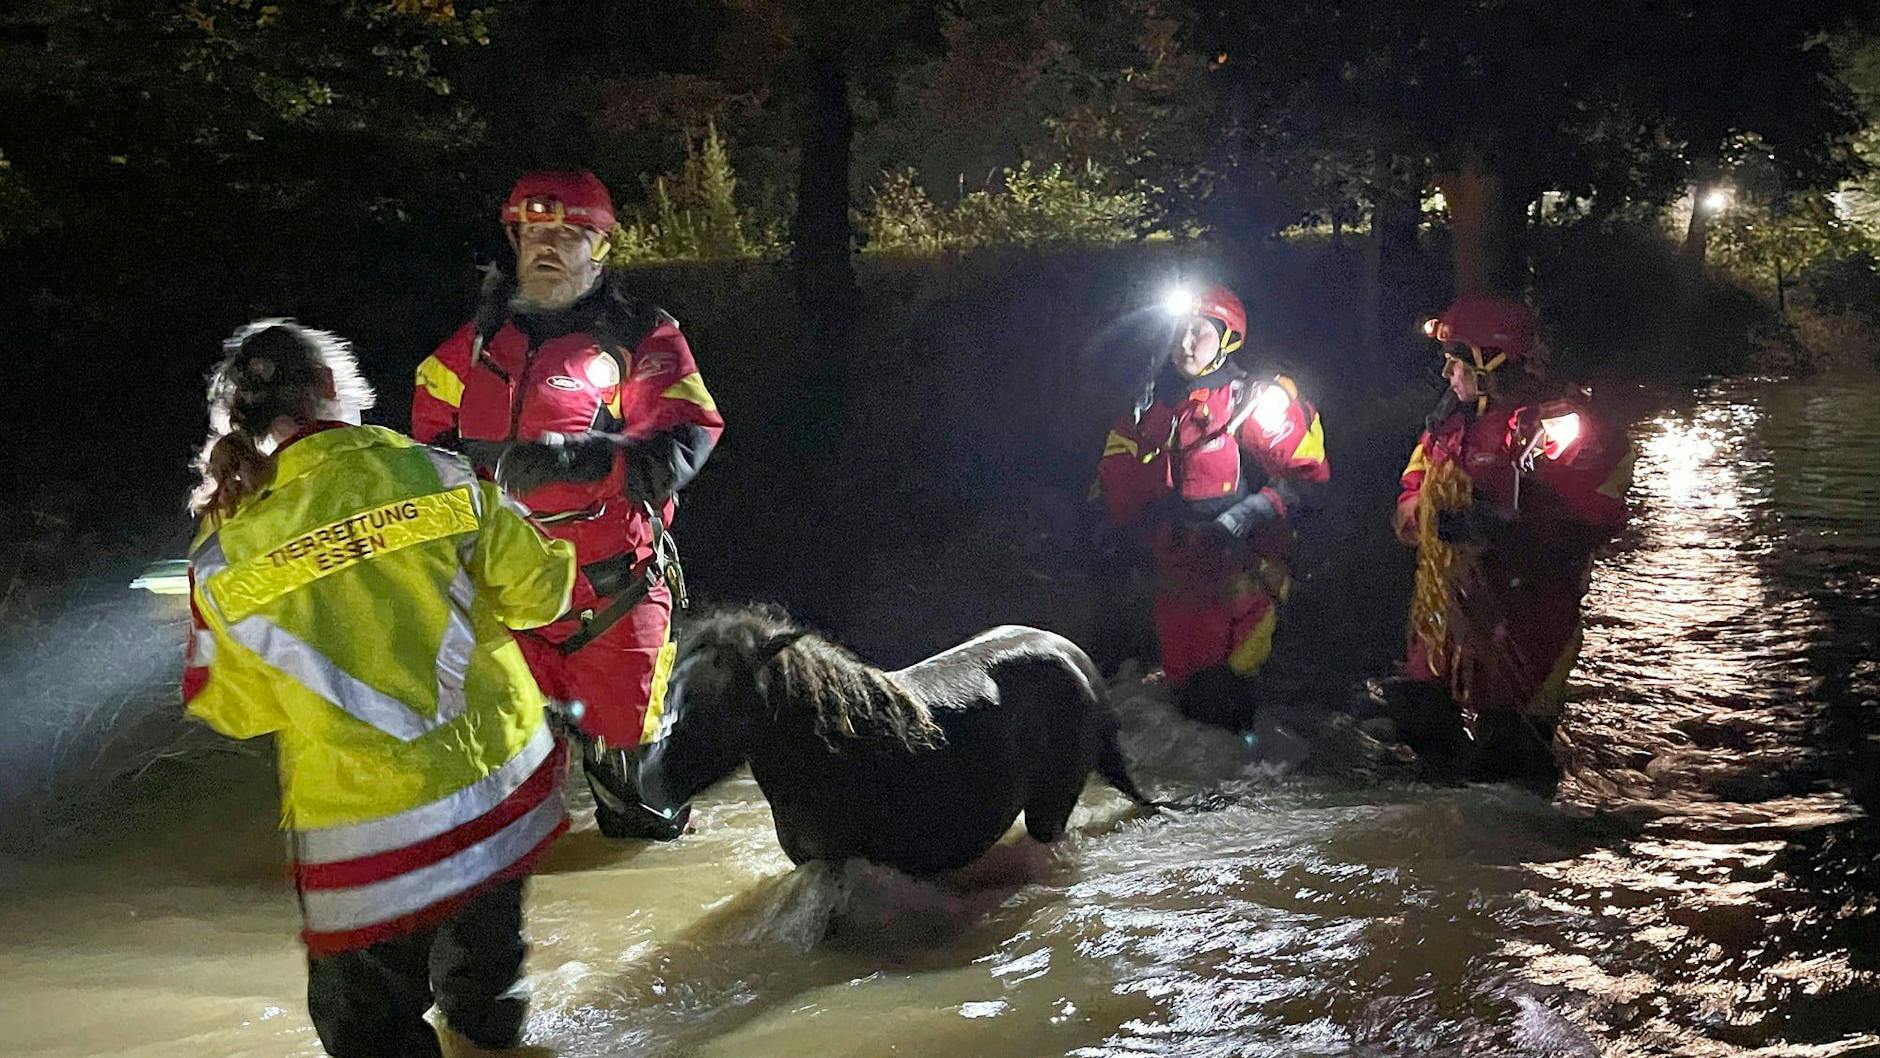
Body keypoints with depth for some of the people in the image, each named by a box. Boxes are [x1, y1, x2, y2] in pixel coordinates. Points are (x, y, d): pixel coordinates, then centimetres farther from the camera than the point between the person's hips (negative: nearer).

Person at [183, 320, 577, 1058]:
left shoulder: (222, 559, -11)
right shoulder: (430, 473, -11)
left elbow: (231, 708, 1)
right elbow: (535, 589, -2)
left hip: (363, 833, -2)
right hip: (499, 786, 2)